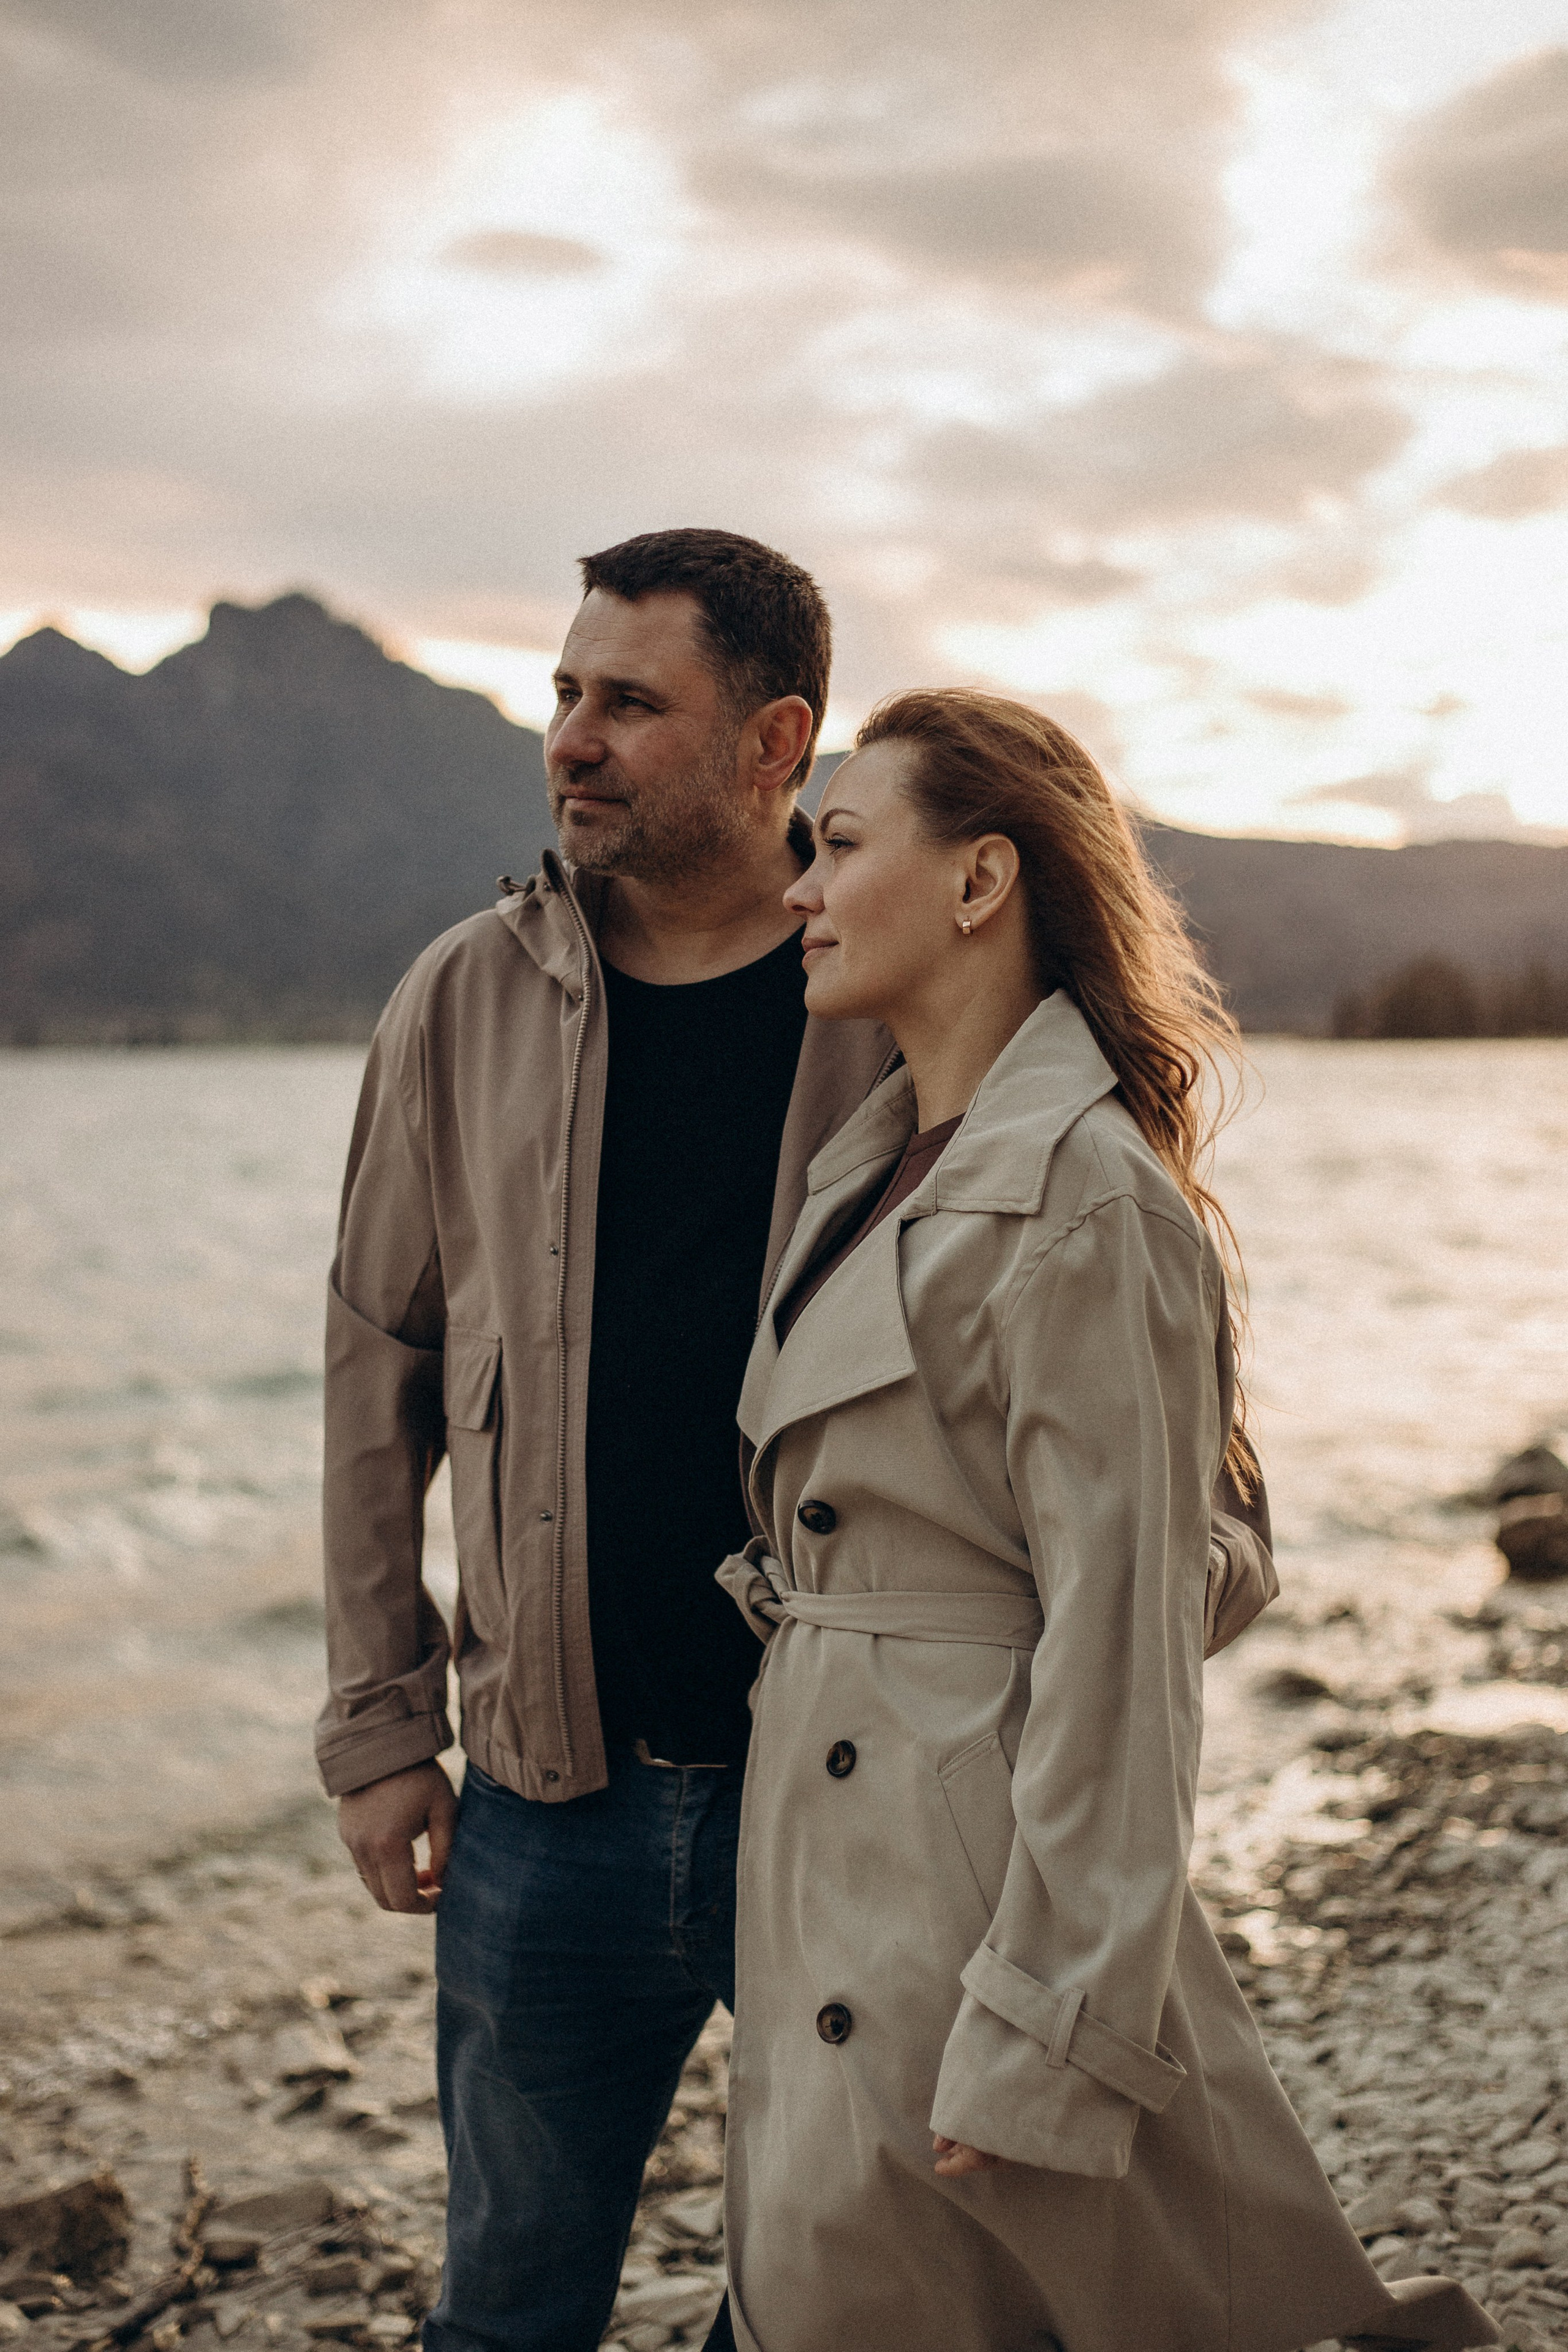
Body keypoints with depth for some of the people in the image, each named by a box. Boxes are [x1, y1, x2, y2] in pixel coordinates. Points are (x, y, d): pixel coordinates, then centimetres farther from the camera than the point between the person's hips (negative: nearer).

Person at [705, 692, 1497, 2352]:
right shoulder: (875, 1168, 9)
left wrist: (1041, 2041, -19)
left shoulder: (1080, 1207, -18)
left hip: (977, 1885, -9)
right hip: (821, 1878, 9)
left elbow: (1121, 1651, -20)